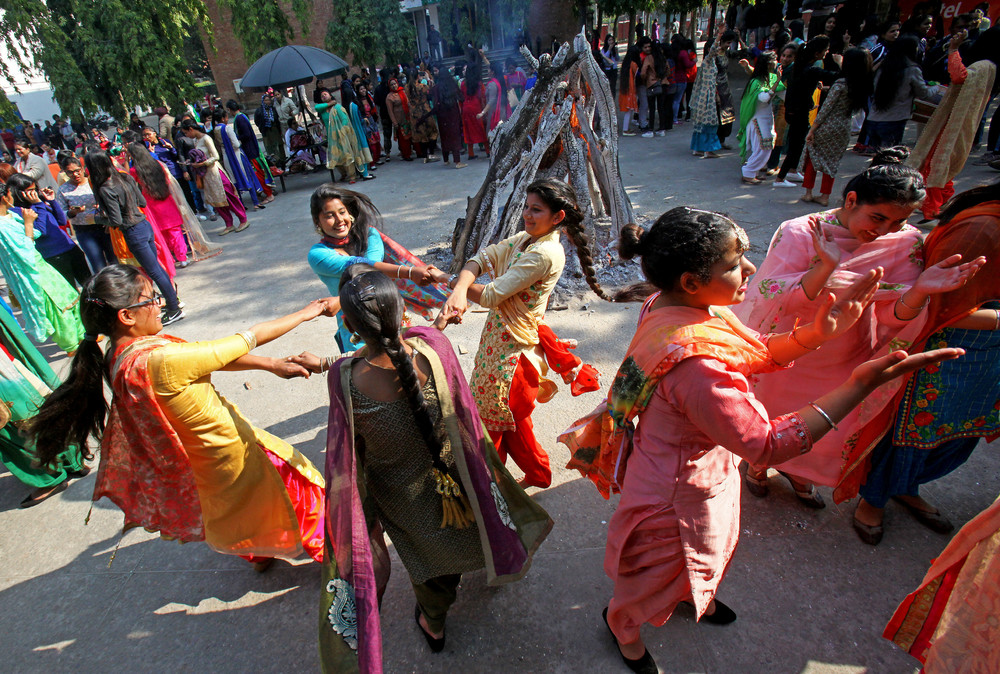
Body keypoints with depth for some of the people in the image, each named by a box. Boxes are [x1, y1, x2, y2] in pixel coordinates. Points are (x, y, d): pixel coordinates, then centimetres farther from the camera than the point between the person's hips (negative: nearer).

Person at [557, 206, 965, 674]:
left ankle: (694, 596, 70)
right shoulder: (694, 364, -43)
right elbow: (767, 444, -31)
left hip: (700, 467, 9)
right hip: (679, 492, -8)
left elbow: (755, 353, -2)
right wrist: (861, 384, -32)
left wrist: (815, 333, -18)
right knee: (657, 572, 23)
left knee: (709, 545, 37)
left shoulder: (668, 304, -13)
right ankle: (623, 626, 56)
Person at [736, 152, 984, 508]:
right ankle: (758, 464, 53)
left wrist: (919, 291, -35)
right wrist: (825, 267, -42)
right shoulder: (799, 233, -22)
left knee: (828, 430, 23)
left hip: (844, 365, 4)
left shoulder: (905, 243, -11)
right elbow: (775, 300, -29)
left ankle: (798, 472, 55)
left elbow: (894, 318, -14)